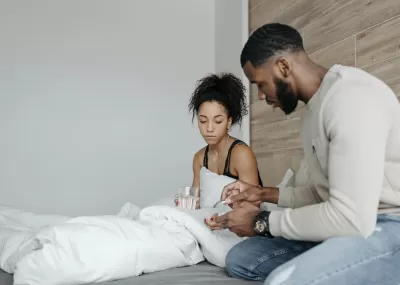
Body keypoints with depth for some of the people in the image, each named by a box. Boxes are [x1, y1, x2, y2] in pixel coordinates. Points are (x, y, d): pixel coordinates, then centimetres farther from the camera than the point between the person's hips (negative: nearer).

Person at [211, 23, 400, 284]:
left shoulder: (351, 96, -20)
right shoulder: (314, 110, 13)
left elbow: (352, 217, -26)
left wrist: (262, 222, -14)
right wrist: (265, 194, 9)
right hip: (358, 223, 10)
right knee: (239, 259, 7)